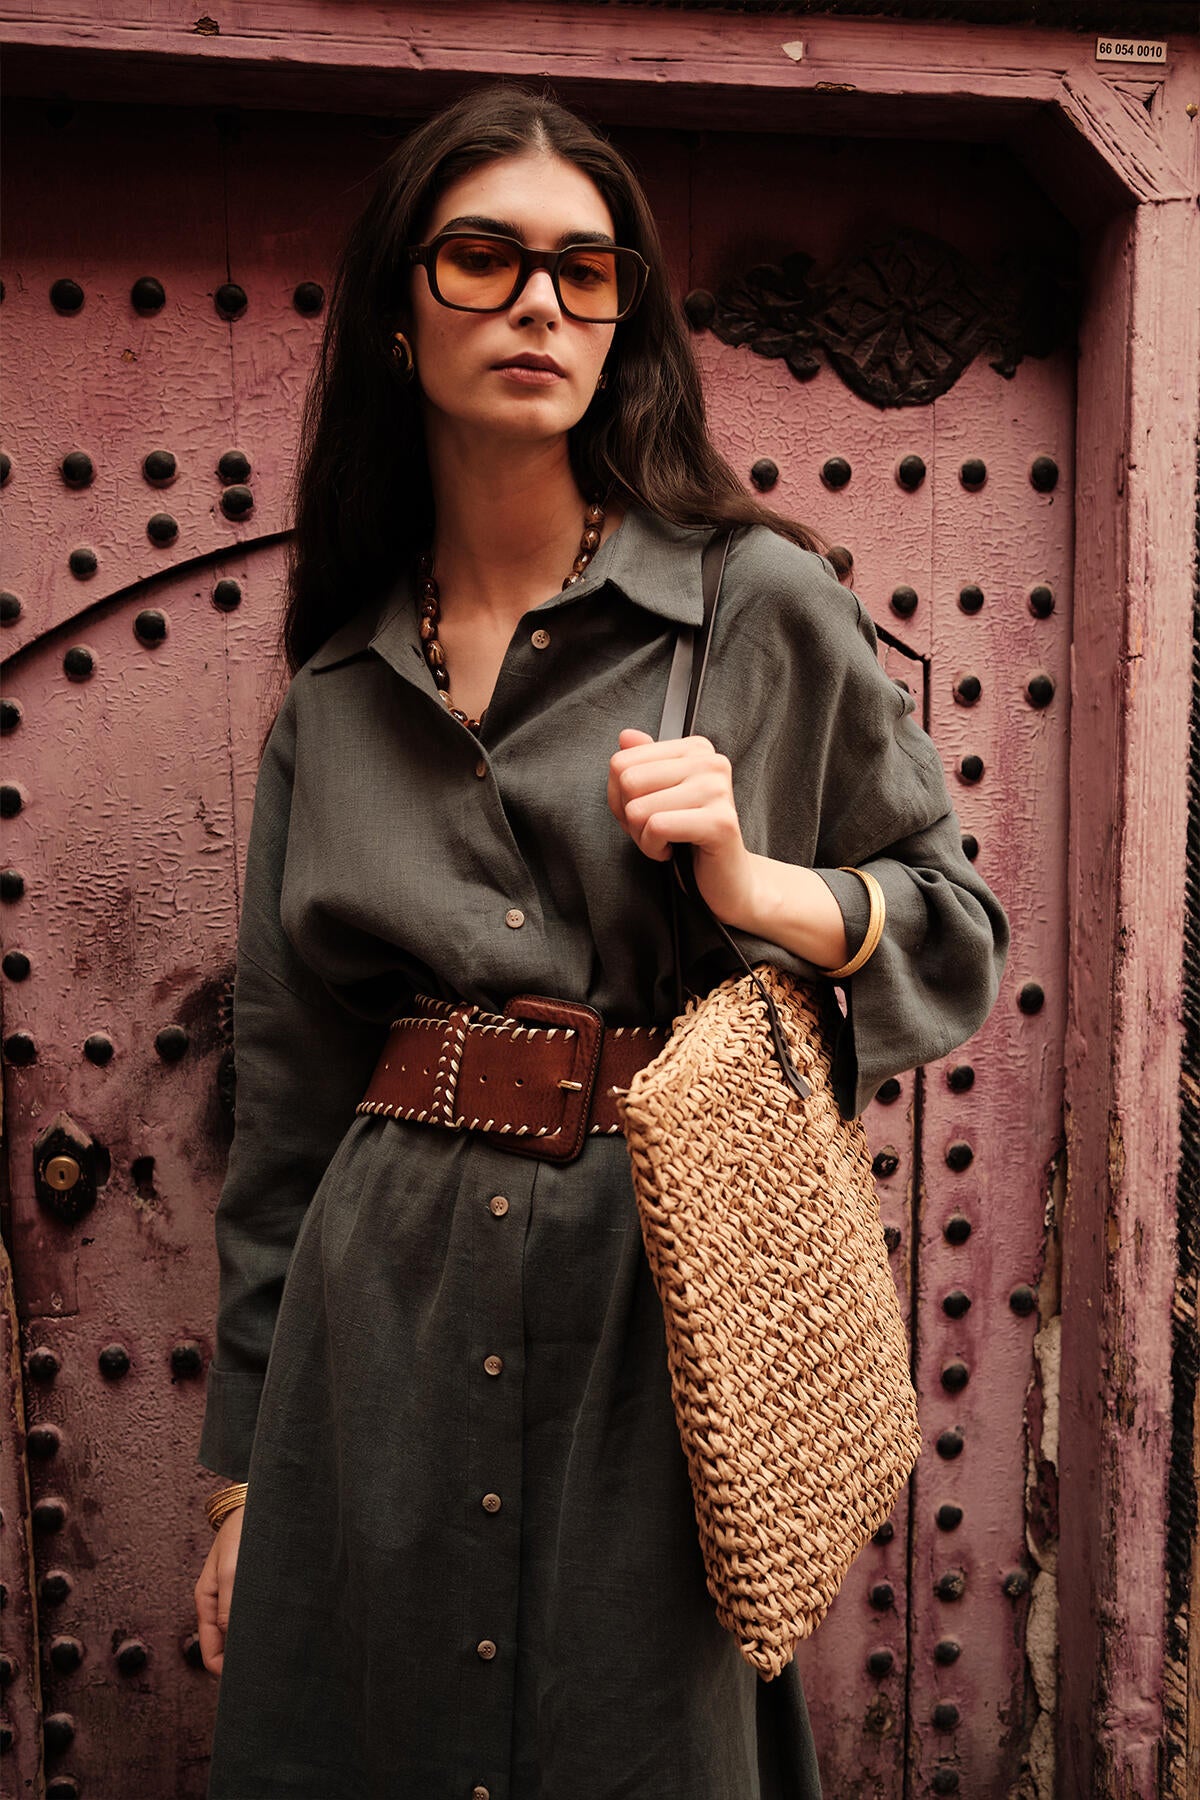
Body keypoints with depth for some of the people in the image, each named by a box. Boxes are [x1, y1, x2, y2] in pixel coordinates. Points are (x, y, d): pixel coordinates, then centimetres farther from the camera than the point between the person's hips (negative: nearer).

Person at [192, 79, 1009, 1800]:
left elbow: (958, 931, 6)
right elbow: (287, 1087, 10)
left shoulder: (762, 604, -1)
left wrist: (758, 888, -16)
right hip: (381, 1328, 3)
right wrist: (243, 1469, 12)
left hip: (659, 1297, -2)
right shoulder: (336, 693, 7)